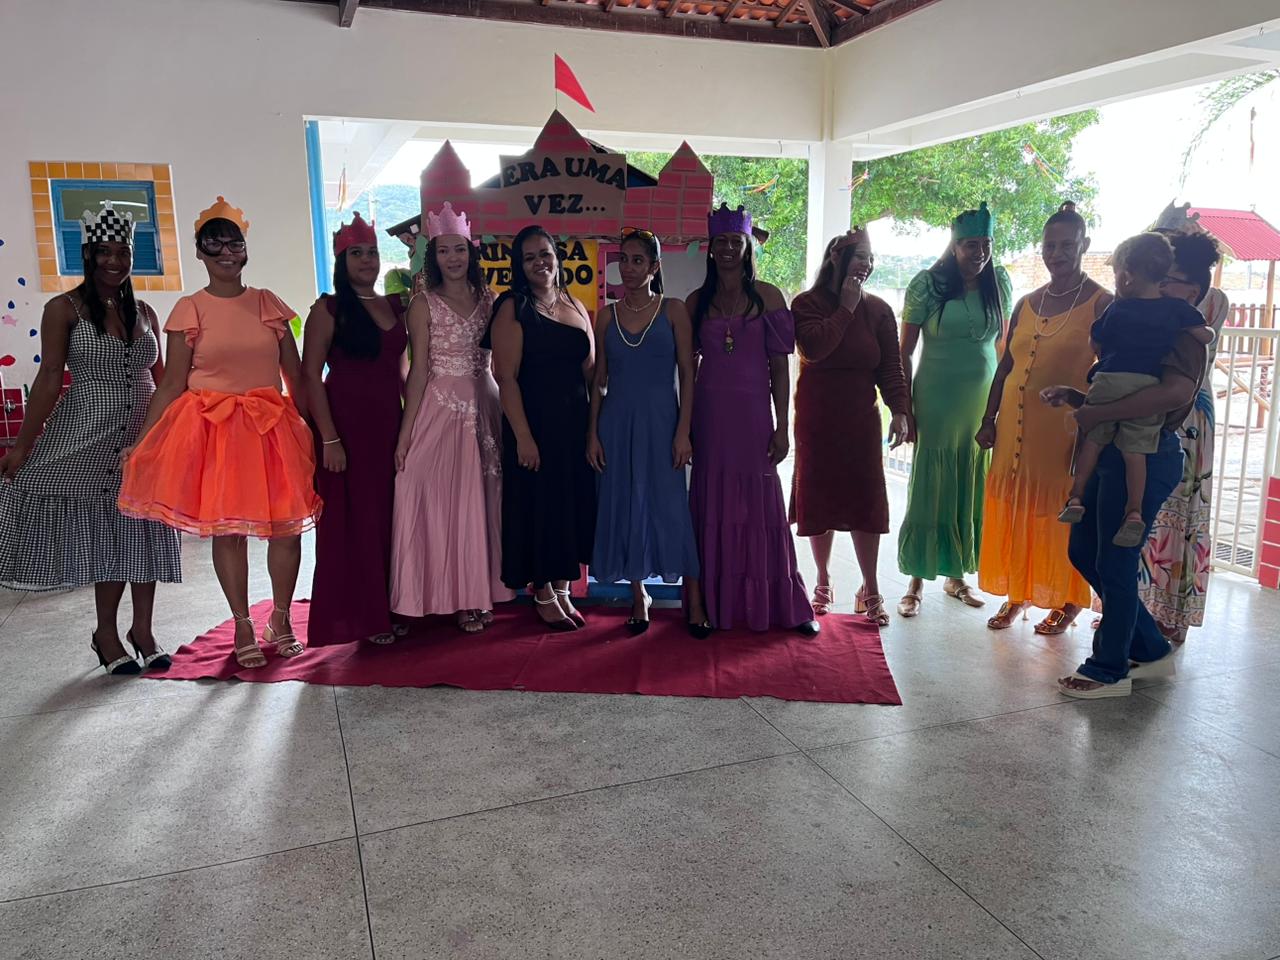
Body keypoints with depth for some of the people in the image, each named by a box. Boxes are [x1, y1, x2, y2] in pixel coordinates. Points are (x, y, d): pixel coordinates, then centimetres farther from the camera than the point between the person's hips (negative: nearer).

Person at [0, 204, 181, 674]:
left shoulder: (144, 312, 10)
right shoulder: (65, 308, -3)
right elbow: (49, 377, -8)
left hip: (144, 434, 4)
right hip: (89, 437, -4)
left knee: (143, 529, 6)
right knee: (104, 529, 3)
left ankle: (142, 629, 18)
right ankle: (106, 632, 17)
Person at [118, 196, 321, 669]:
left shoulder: (268, 304, 7)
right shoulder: (190, 310, 2)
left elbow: (296, 376, 8)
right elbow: (172, 384, 1)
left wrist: (314, 430, 4)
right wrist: (141, 442, -5)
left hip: (273, 426, 2)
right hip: (212, 428, -1)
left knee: (285, 524, 0)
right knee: (226, 528, 3)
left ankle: (281, 620, 19)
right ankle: (243, 626, 17)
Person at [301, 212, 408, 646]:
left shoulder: (394, 306, 12)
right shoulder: (329, 308, -3)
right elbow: (311, 375, -9)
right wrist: (328, 438, -14)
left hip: (389, 423, 5)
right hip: (346, 423, -5)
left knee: (387, 516, 8)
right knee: (351, 518, 1)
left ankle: (384, 608, 20)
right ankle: (355, 616, 12)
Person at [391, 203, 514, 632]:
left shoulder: (487, 300, 9)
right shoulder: (425, 303, 0)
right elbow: (419, 369, -5)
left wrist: (508, 413, 1)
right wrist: (406, 431, -10)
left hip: (484, 406, 4)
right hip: (441, 408, -4)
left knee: (482, 500, 8)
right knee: (444, 500, 0)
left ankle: (481, 592, 18)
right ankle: (457, 597, 10)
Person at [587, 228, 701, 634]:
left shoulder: (673, 310, 0)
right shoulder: (607, 316, 8)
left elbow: (687, 375, -2)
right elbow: (599, 379, 9)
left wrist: (683, 431, -10)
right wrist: (592, 433, 2)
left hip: (660, 420, -3)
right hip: (617, 422, 3)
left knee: (670, 505, -1)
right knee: (624, 505, 7)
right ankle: (639, 595, 20)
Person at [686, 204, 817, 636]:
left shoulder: (768, 296, 2)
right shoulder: (697, 301, 7)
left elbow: (779, 366, -1)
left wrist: (782, 427, -5)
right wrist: (684, 424, 4)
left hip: (754, 413, -1)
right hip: (709, 414, 1)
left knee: (762, 504, 3)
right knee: (711, 506, 6)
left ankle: (784, 605, 13)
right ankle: (709, 604, 14)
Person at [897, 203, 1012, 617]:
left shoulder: (1000, 283, 5)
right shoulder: (927, 284, -6)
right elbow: (905, 350, -4)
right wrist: (905, 406, -8)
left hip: (984, 401, 4)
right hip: (937, 401, -4)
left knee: (971, 490, 10)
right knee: (929, 489, 0)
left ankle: (956, 575, 24)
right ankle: (916, 582, 9)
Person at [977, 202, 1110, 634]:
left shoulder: (1101, 304, -5)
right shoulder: (1026, 303, 11)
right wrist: (989, 420, 10)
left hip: (1065, 431, -5)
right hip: (1015, 427, 5)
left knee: (1061, 514, 4)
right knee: (1013, 511, 10)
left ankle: (1066, 602, 20)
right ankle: (1016, 593, 25)